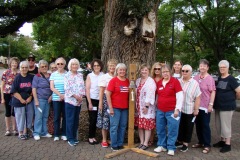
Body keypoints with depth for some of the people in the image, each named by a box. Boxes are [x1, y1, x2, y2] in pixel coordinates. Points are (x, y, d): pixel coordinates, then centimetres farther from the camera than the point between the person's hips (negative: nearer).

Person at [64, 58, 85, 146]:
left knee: (76, 120, 11)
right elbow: (67, 88, -10)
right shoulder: (67, 75, -2)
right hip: (70, 100, -4)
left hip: (79, 101, 5)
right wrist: (75, 96, -15)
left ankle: (74, 137, 23)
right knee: (70, 120, -1)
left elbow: (83, 86, 7)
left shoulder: (80, 75, 10)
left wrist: (81, 96, -7)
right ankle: (70, 138, 8)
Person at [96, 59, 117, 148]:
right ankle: (104, 140, 15)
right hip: (106, 100, -2)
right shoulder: (104, 77, 0)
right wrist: (100, 103, -5)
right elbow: (101, 91, -1)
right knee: (105, 120, 1)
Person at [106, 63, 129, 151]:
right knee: (114, 126, 2)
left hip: (125, 108, 5)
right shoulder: (113, 80, -8)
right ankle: (114, 145, 15)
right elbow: (108, 94, -10)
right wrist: (110, 108, -13)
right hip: (115, 107, -5)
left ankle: (120, 144, 25)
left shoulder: (128, 81, 6)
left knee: (123, 126, 12)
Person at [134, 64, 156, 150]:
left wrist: (147, 106, -20)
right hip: (138, 107, 6)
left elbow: (150, 95, -16)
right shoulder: (138, 81, 13)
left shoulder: (151, 81, -9)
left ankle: (145, 143, 11)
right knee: (140, 125, 10)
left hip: (147, 107, -6)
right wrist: (135, 105, 9)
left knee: (147, 125, 1)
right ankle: (141, 142, 22)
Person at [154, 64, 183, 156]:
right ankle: (162, 145, 28)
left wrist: (177, 109, -13)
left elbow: (180, 96, -10)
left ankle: (171, 148, 17)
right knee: (160, 129, 13)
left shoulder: (175, 81, -7)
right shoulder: (159, 83, 7)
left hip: (172, 111, -5)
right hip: (160, 111, 5)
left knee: (172, 130, 3)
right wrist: (156, 105, 14)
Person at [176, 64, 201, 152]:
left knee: (188, 127, 9)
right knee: (179, 126, 14)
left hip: (189, 110, -3)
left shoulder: (194, 83, -5)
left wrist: (196, 109, -10)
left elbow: (197, 98, -7)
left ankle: (185, 143, 22)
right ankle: (179, 140, 30)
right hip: (178, 109, 3)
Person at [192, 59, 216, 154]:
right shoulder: (195, 78, 8)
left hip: (205, 106, -5)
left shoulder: (210, 78, -7)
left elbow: (213, 92, -8)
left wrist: (211, 104, -14)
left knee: (205, 125, 2)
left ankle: (207, 145, 13)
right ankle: (200, 142, 28)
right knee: (198, 125, 13)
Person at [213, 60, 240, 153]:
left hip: (227, 106, -7)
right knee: (219, 125, 14)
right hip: (218, 106, 7)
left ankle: (228, 144, 11)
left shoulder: (231, 79, -12)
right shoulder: (219, 78, 10)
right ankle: (222, 141, 29)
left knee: (226, 125, 0)